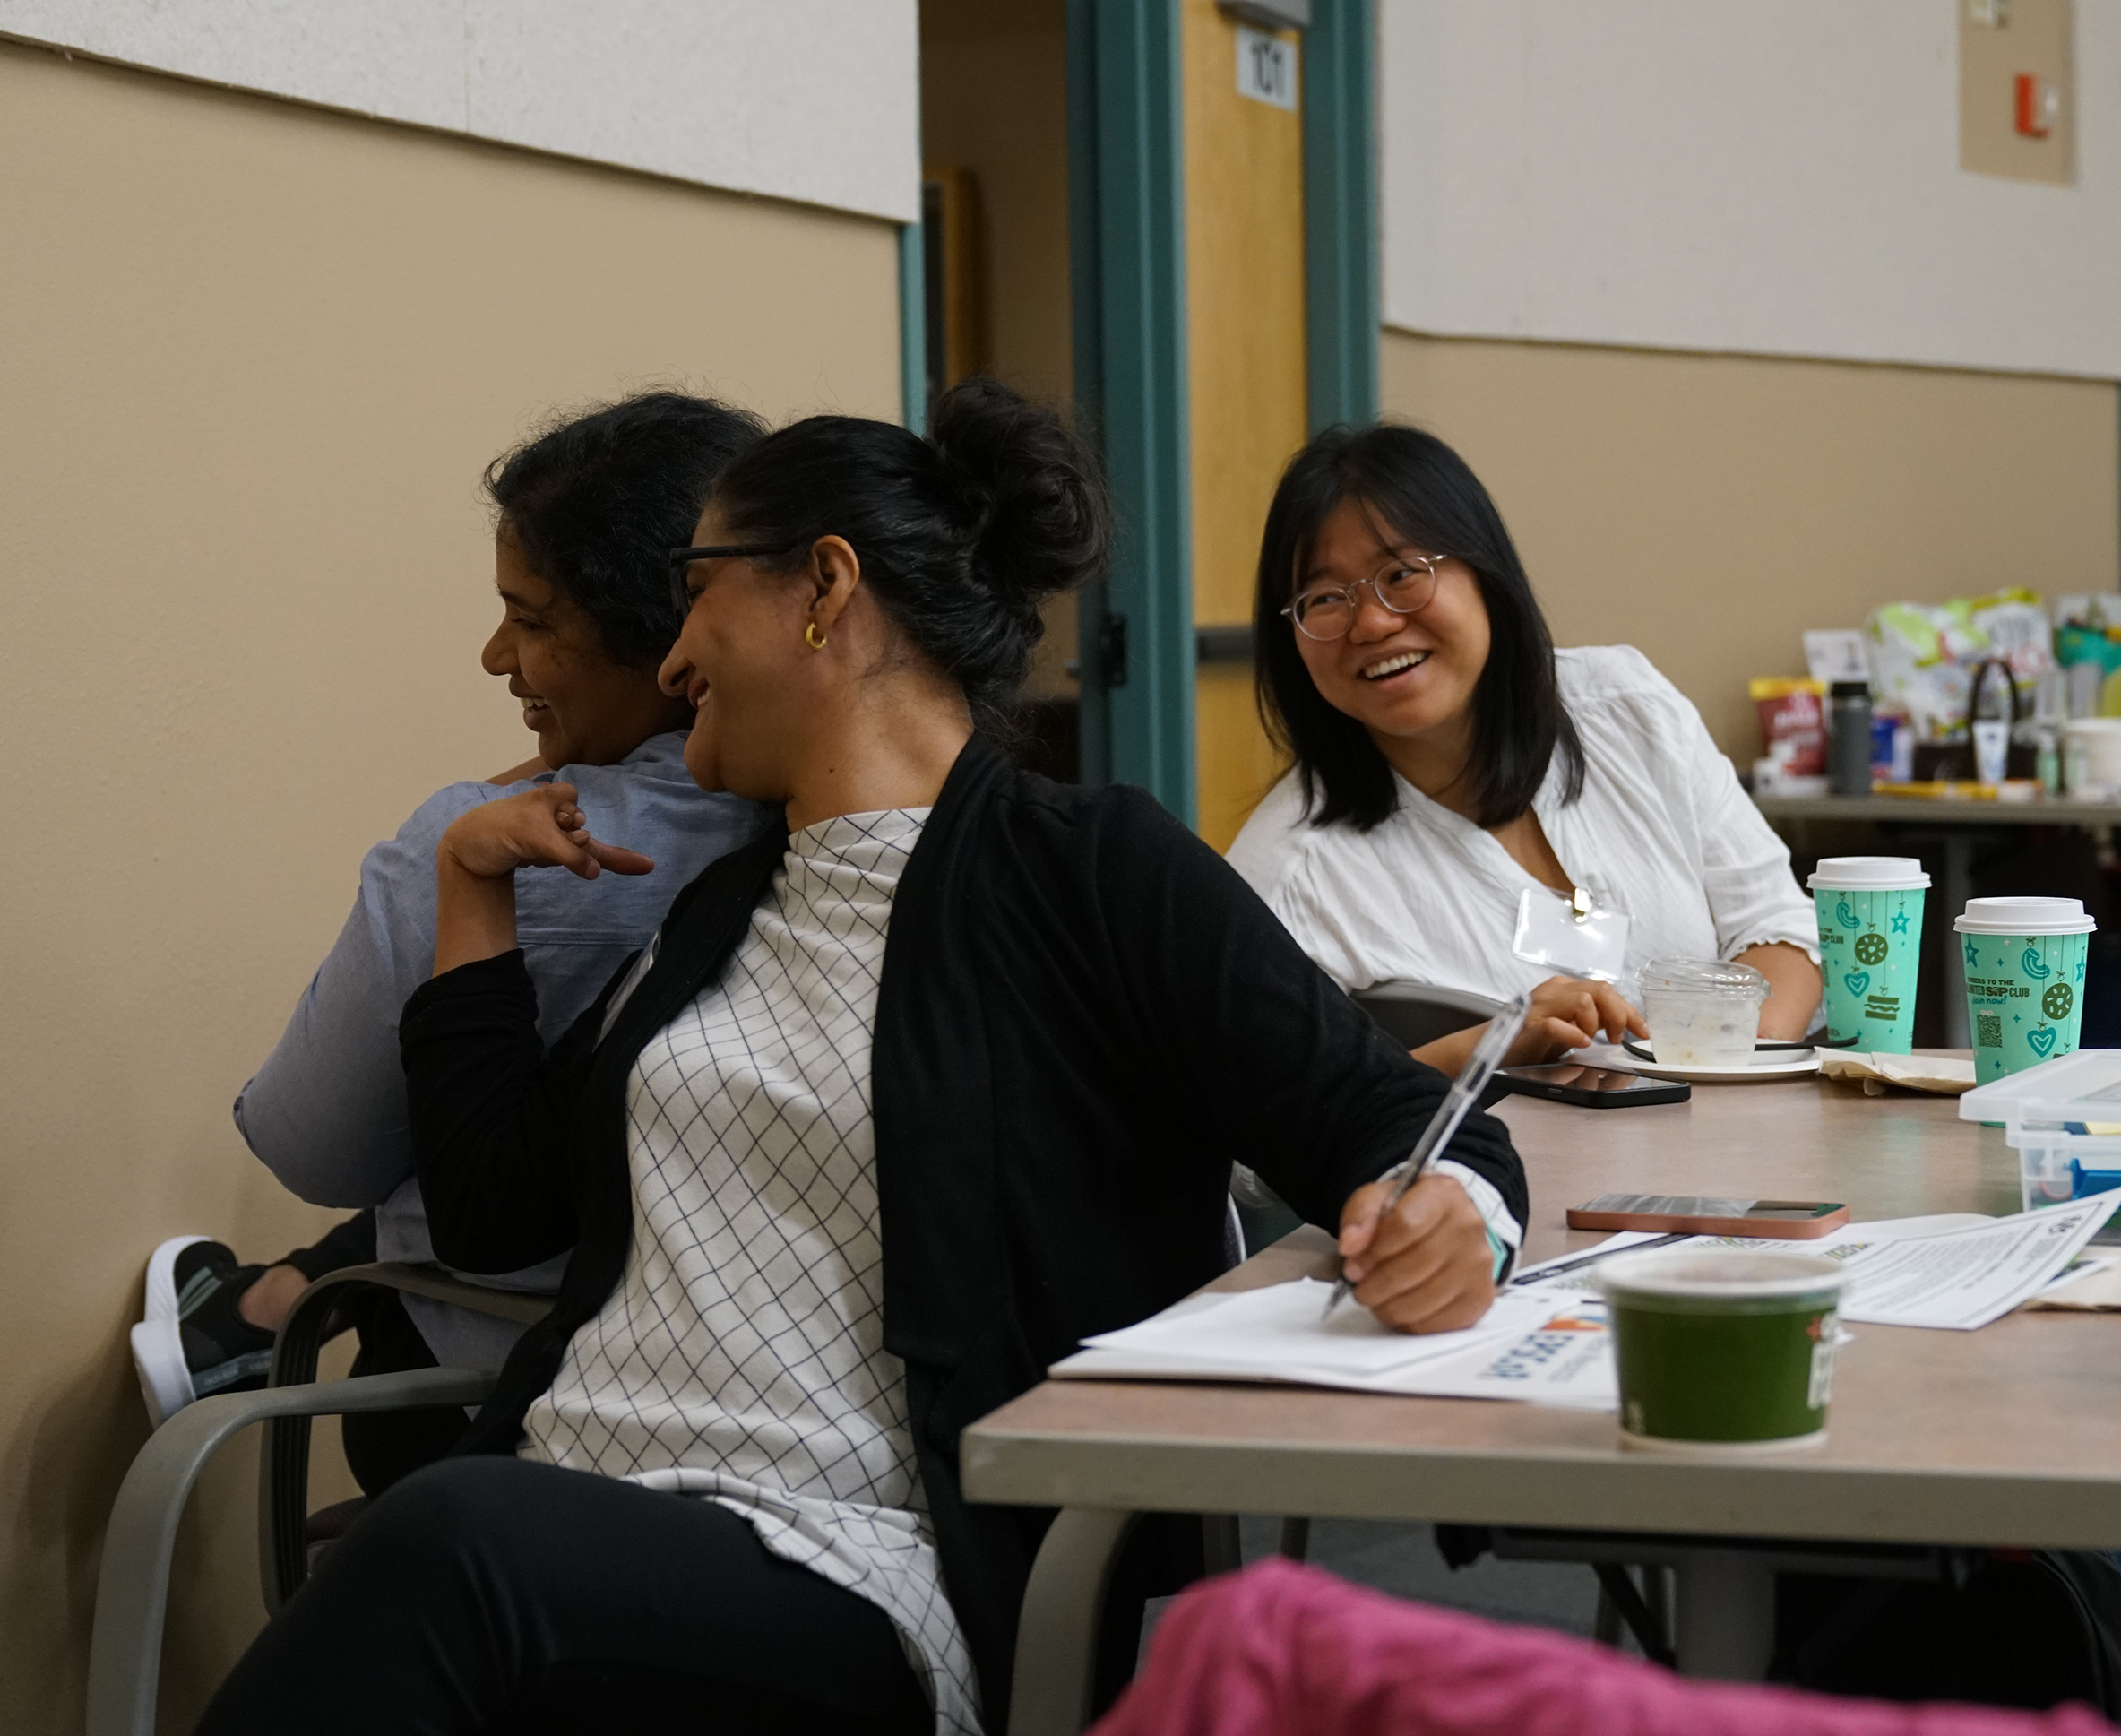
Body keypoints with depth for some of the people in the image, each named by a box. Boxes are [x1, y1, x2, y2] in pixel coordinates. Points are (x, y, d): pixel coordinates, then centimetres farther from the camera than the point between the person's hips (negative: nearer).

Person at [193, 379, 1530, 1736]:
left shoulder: (1092, 873, 4)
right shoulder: (728, 908, 25)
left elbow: (1392, 1117, -1)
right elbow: (493, 1206, 29)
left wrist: (1442, 1218, -25)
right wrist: (474, 895, 29)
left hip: (855, 1575, -5)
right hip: (568, 1511, 5)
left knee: (459, 1540, -36)